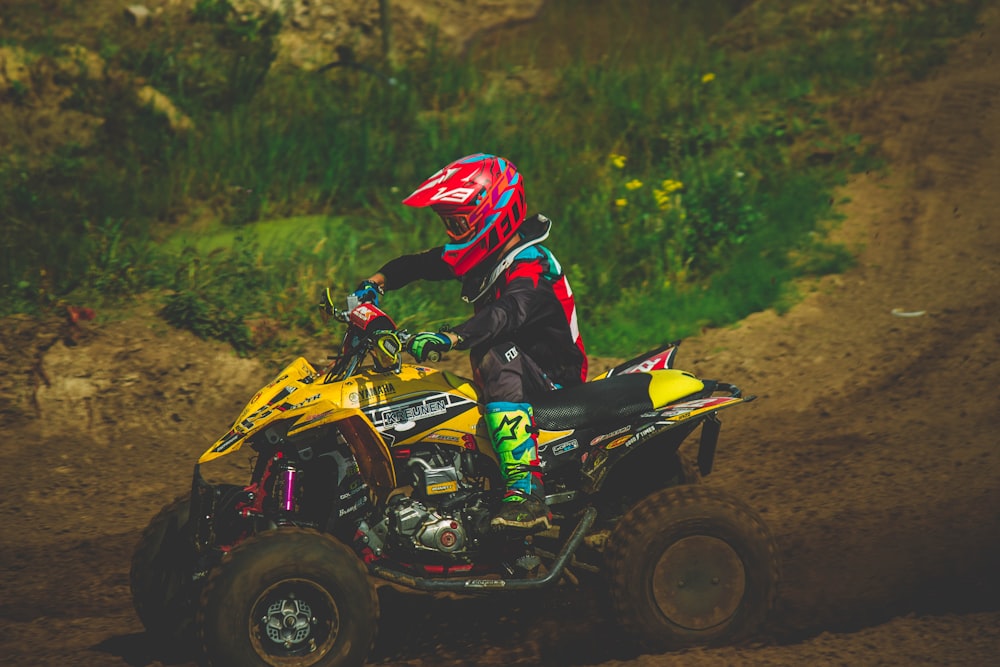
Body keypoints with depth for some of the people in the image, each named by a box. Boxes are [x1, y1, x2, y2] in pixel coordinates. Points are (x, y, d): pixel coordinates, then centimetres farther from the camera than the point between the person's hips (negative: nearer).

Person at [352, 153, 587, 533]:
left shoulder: (529, 264, -20)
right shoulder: (483, 256, 7)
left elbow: (508, 313, -40)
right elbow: (415, 265, 14)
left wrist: (450, 339, -54)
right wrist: (374, 284, -5)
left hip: (553, 376, -10)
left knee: (499, 357, -39)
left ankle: (525, 491, -49)